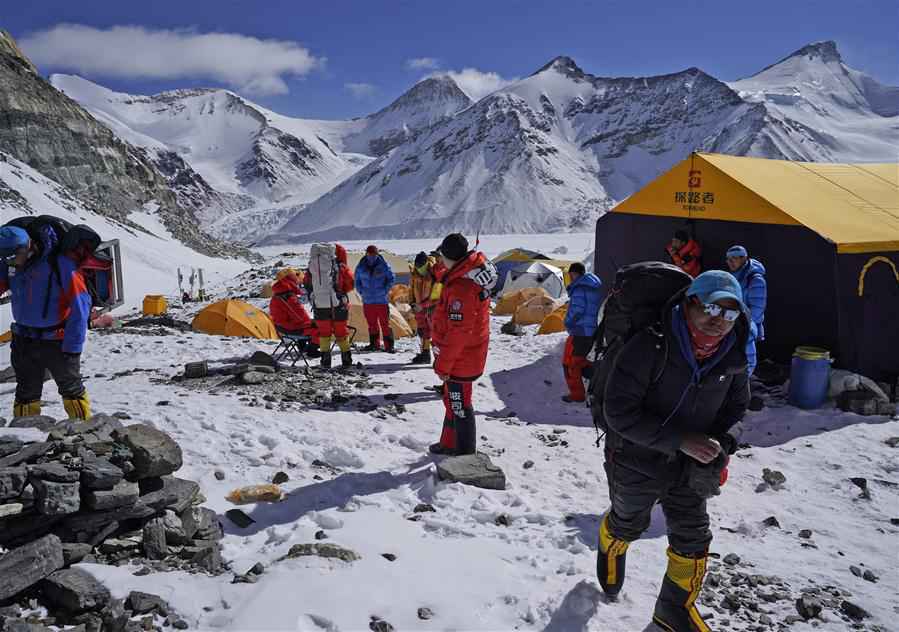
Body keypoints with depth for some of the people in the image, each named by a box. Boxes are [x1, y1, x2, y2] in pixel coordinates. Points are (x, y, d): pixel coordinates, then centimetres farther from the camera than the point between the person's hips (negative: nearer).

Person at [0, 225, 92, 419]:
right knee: (26, 393, 17)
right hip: (23, 341, 6)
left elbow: (80, 306, -19)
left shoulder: (60, 264, -20)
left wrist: (72, 347, -19)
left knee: (72, 389, 9)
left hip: (57, 342, -5)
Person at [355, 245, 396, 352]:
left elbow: (391, 279, 3)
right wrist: (361, 292, 4)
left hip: (382, 300, -3)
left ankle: (389, 346, -1)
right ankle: (374, 344, 21)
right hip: (367, 301, 3)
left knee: (385, 323, -4)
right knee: (372, 324, 11)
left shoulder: (383, 265, -5)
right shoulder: (361, 267, 4)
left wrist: (385, 290, -6)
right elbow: (357, 281, 17)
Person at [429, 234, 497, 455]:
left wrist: (443, 364, -18)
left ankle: (464, 453, 17)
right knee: (453, 401, 23)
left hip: (460, 357, -10)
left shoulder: (461, 287, -28)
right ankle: (450, 443, 38)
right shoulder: (471, 272, 2)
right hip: (469, 353, 10)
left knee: (459, 405, 4)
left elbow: (458, 332, -26)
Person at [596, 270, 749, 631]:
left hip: (689, 466, 4)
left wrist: (723, 444, -15)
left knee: (693, 539, 11)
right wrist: (680, 439, -35)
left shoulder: (732, 357, -11)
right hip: (637, 461, -4)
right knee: (628, 524, 21)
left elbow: (735, 406, 6)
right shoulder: (650, 347, -30)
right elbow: (619, 411, -30)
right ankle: (610, 547, 58)